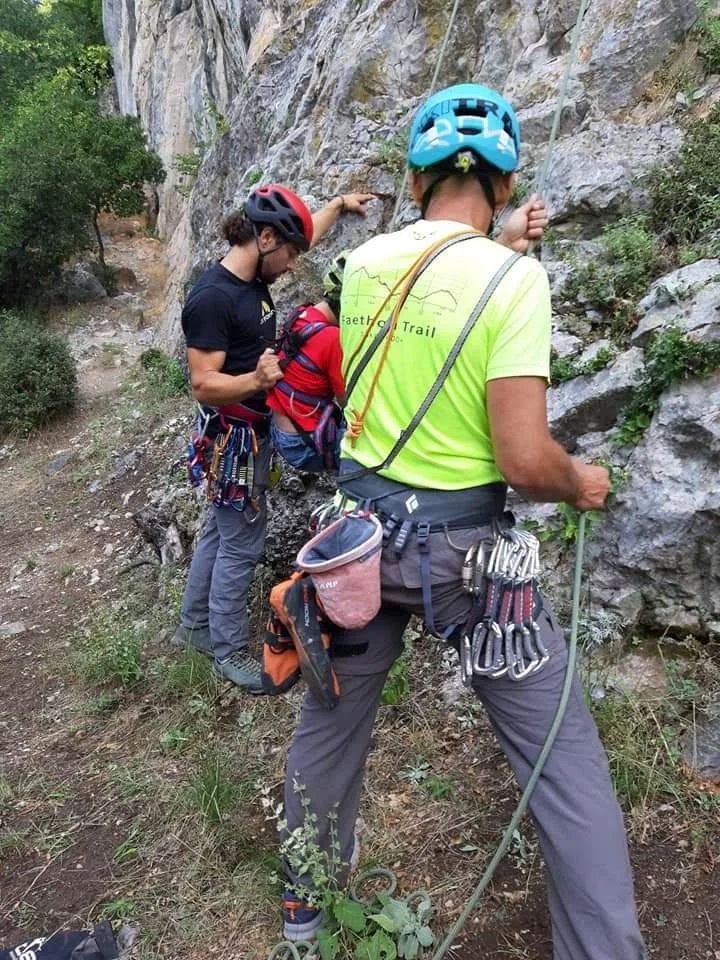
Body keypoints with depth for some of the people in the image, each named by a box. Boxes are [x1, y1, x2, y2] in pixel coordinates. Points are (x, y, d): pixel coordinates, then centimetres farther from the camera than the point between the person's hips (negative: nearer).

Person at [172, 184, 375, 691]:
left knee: (220, 531, 18)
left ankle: (194, 625, 34)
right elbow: (204, 384, -25)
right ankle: (230, 651, 16)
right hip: (232, 436, -9)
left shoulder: (255, 276, 4)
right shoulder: (212, 298, -23)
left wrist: (340, 203, 30)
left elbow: (306, 234, 23)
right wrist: (256, 380, -40)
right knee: (241, 543, 0)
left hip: (252, 431, 9)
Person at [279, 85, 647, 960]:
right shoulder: (511, 277, -16)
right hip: (460, 543, -5)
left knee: (330, 717, 23)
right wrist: (582, 484, -1)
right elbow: (524, 461, -21)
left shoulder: (361, 264, 1)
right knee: (564, 755, 12)